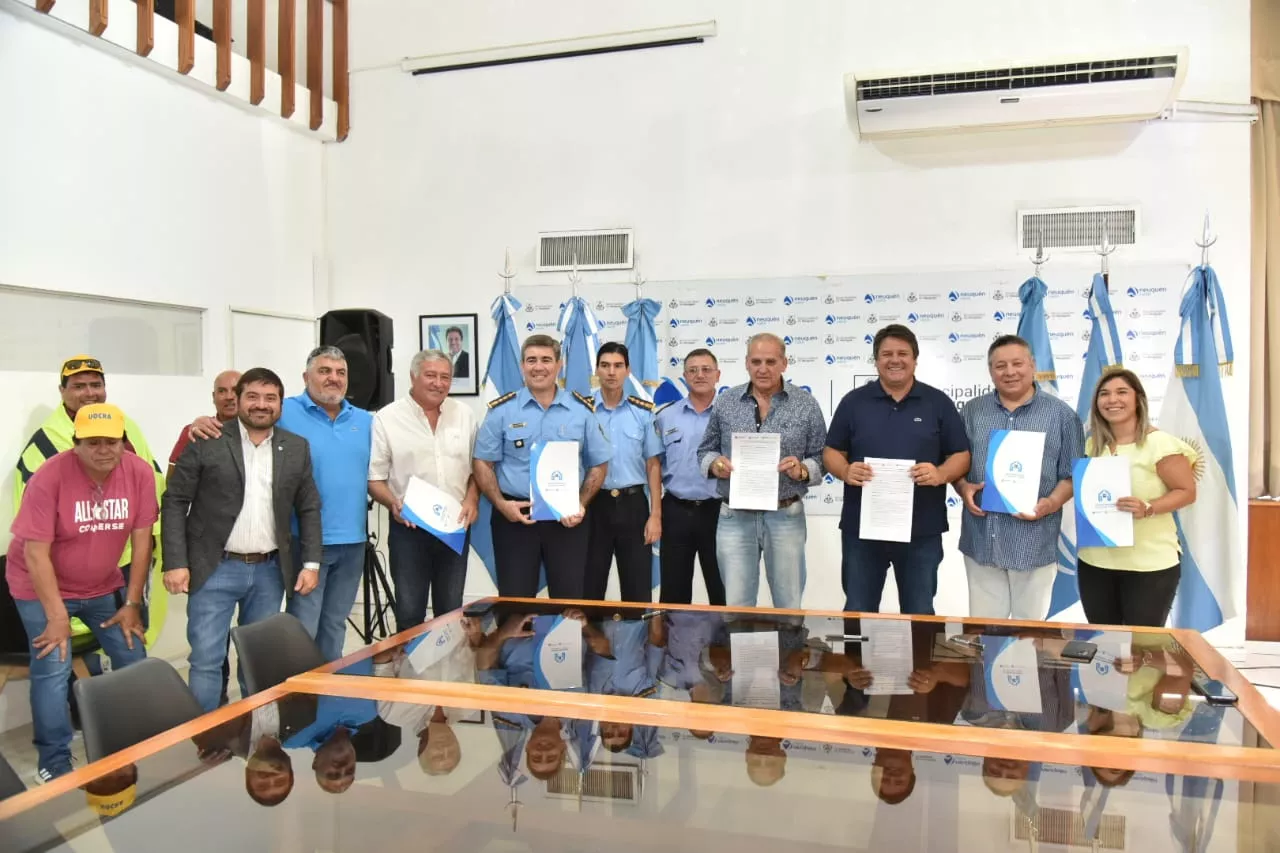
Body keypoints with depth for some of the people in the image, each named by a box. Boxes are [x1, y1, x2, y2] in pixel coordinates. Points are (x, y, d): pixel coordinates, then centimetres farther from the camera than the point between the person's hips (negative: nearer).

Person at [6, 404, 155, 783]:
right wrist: (57, 616, -20)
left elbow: (141, 540, -9)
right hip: (43, 587, -4)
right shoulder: (49, 477, -25)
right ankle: (54, 765, 6)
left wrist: (132, 603, -7)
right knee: (52, 670, -11)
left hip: (104, 585, 4)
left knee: (134, 659, 4)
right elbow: (35, 553, -22)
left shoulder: (140, 473, -16)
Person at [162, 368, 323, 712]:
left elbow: (309, 509, 9)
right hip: (215, 569, -3)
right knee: (206, 659, -1)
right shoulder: (206, 442, -5)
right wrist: (175, 563, -11)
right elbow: (175, 502, -4)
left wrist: (311, 563, 2)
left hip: (270, 571, 3)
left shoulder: (297, 448, 5)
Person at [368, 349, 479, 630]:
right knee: (410, 611, 4)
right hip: (409, 528, -3)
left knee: (451, 610, 12)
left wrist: (472, 499, -4)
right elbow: (374, 477, -4)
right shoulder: (387, 418, -4)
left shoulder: (464, 415, 7)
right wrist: (393, 503, -21)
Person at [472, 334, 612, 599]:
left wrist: (581, 505, -6)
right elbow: (482, 463, 3)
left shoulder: (582, 410, 3)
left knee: (570, 600, 7)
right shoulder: (501, 410, 0)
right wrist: (500, 503, -11)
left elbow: (599, 464, 7)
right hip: (515, 516, -1)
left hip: (566, 518, 1)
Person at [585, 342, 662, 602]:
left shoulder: (643, 412, 3)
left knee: (638, 590, 5)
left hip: (633, 504, 1)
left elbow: (653, 465, 4)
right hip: (594, 504, 0)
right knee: (590, 588, 8)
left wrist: (655, 515, -2)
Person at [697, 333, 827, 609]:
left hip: (786, 517, -1)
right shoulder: (726, 402, 4)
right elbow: (706, 450, 11)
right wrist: (715, 464, -10)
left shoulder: (806, 404, 0)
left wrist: (802, 470, -19)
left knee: (789, 607, 11)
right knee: (736, 606, 8)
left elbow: (822, 458, 2)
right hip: (734, 517, 1)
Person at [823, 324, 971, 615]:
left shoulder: (939, 403, 4)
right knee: (858, 611, 10)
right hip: (862, 527, 1)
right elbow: (831, 452, 6)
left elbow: (961, 455, 4)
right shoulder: (854, 401, 5)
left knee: (919, 613, 11)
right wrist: (846, 471, -15)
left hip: (922, 530, 0)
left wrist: (941, 474, -17)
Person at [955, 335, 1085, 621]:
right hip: (981, 541, 2)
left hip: (1034, 543, -2)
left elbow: (1073, 474, 0)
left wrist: (1051, 503, -17)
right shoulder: (972, 411, 7)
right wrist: (963, 489, -9)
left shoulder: (1061, 414, 0)